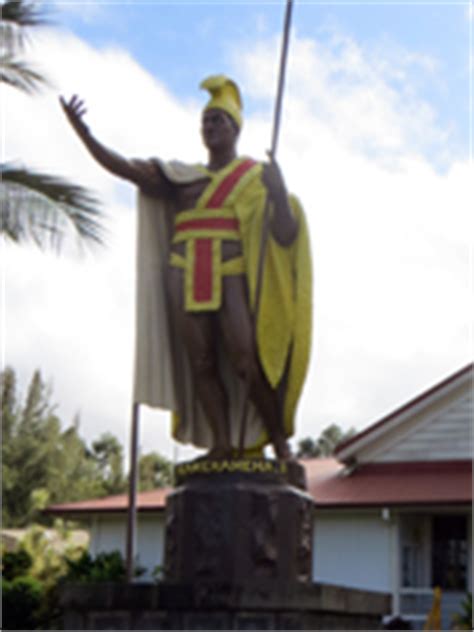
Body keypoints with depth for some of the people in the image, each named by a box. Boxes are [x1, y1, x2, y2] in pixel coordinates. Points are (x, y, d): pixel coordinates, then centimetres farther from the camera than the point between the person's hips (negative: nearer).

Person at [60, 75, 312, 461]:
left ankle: (279, 438, -3)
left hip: (233, 277, -3)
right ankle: (222, 444, -2)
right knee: (200, 364, -4)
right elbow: (123, 168, 8)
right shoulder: (182, 177, 18)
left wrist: (279, 189, -12)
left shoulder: (256, 177, 10)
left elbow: (285, 234, 1)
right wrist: (82, 132, -3)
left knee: (246, 363, -15)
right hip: (187, 280, 4)